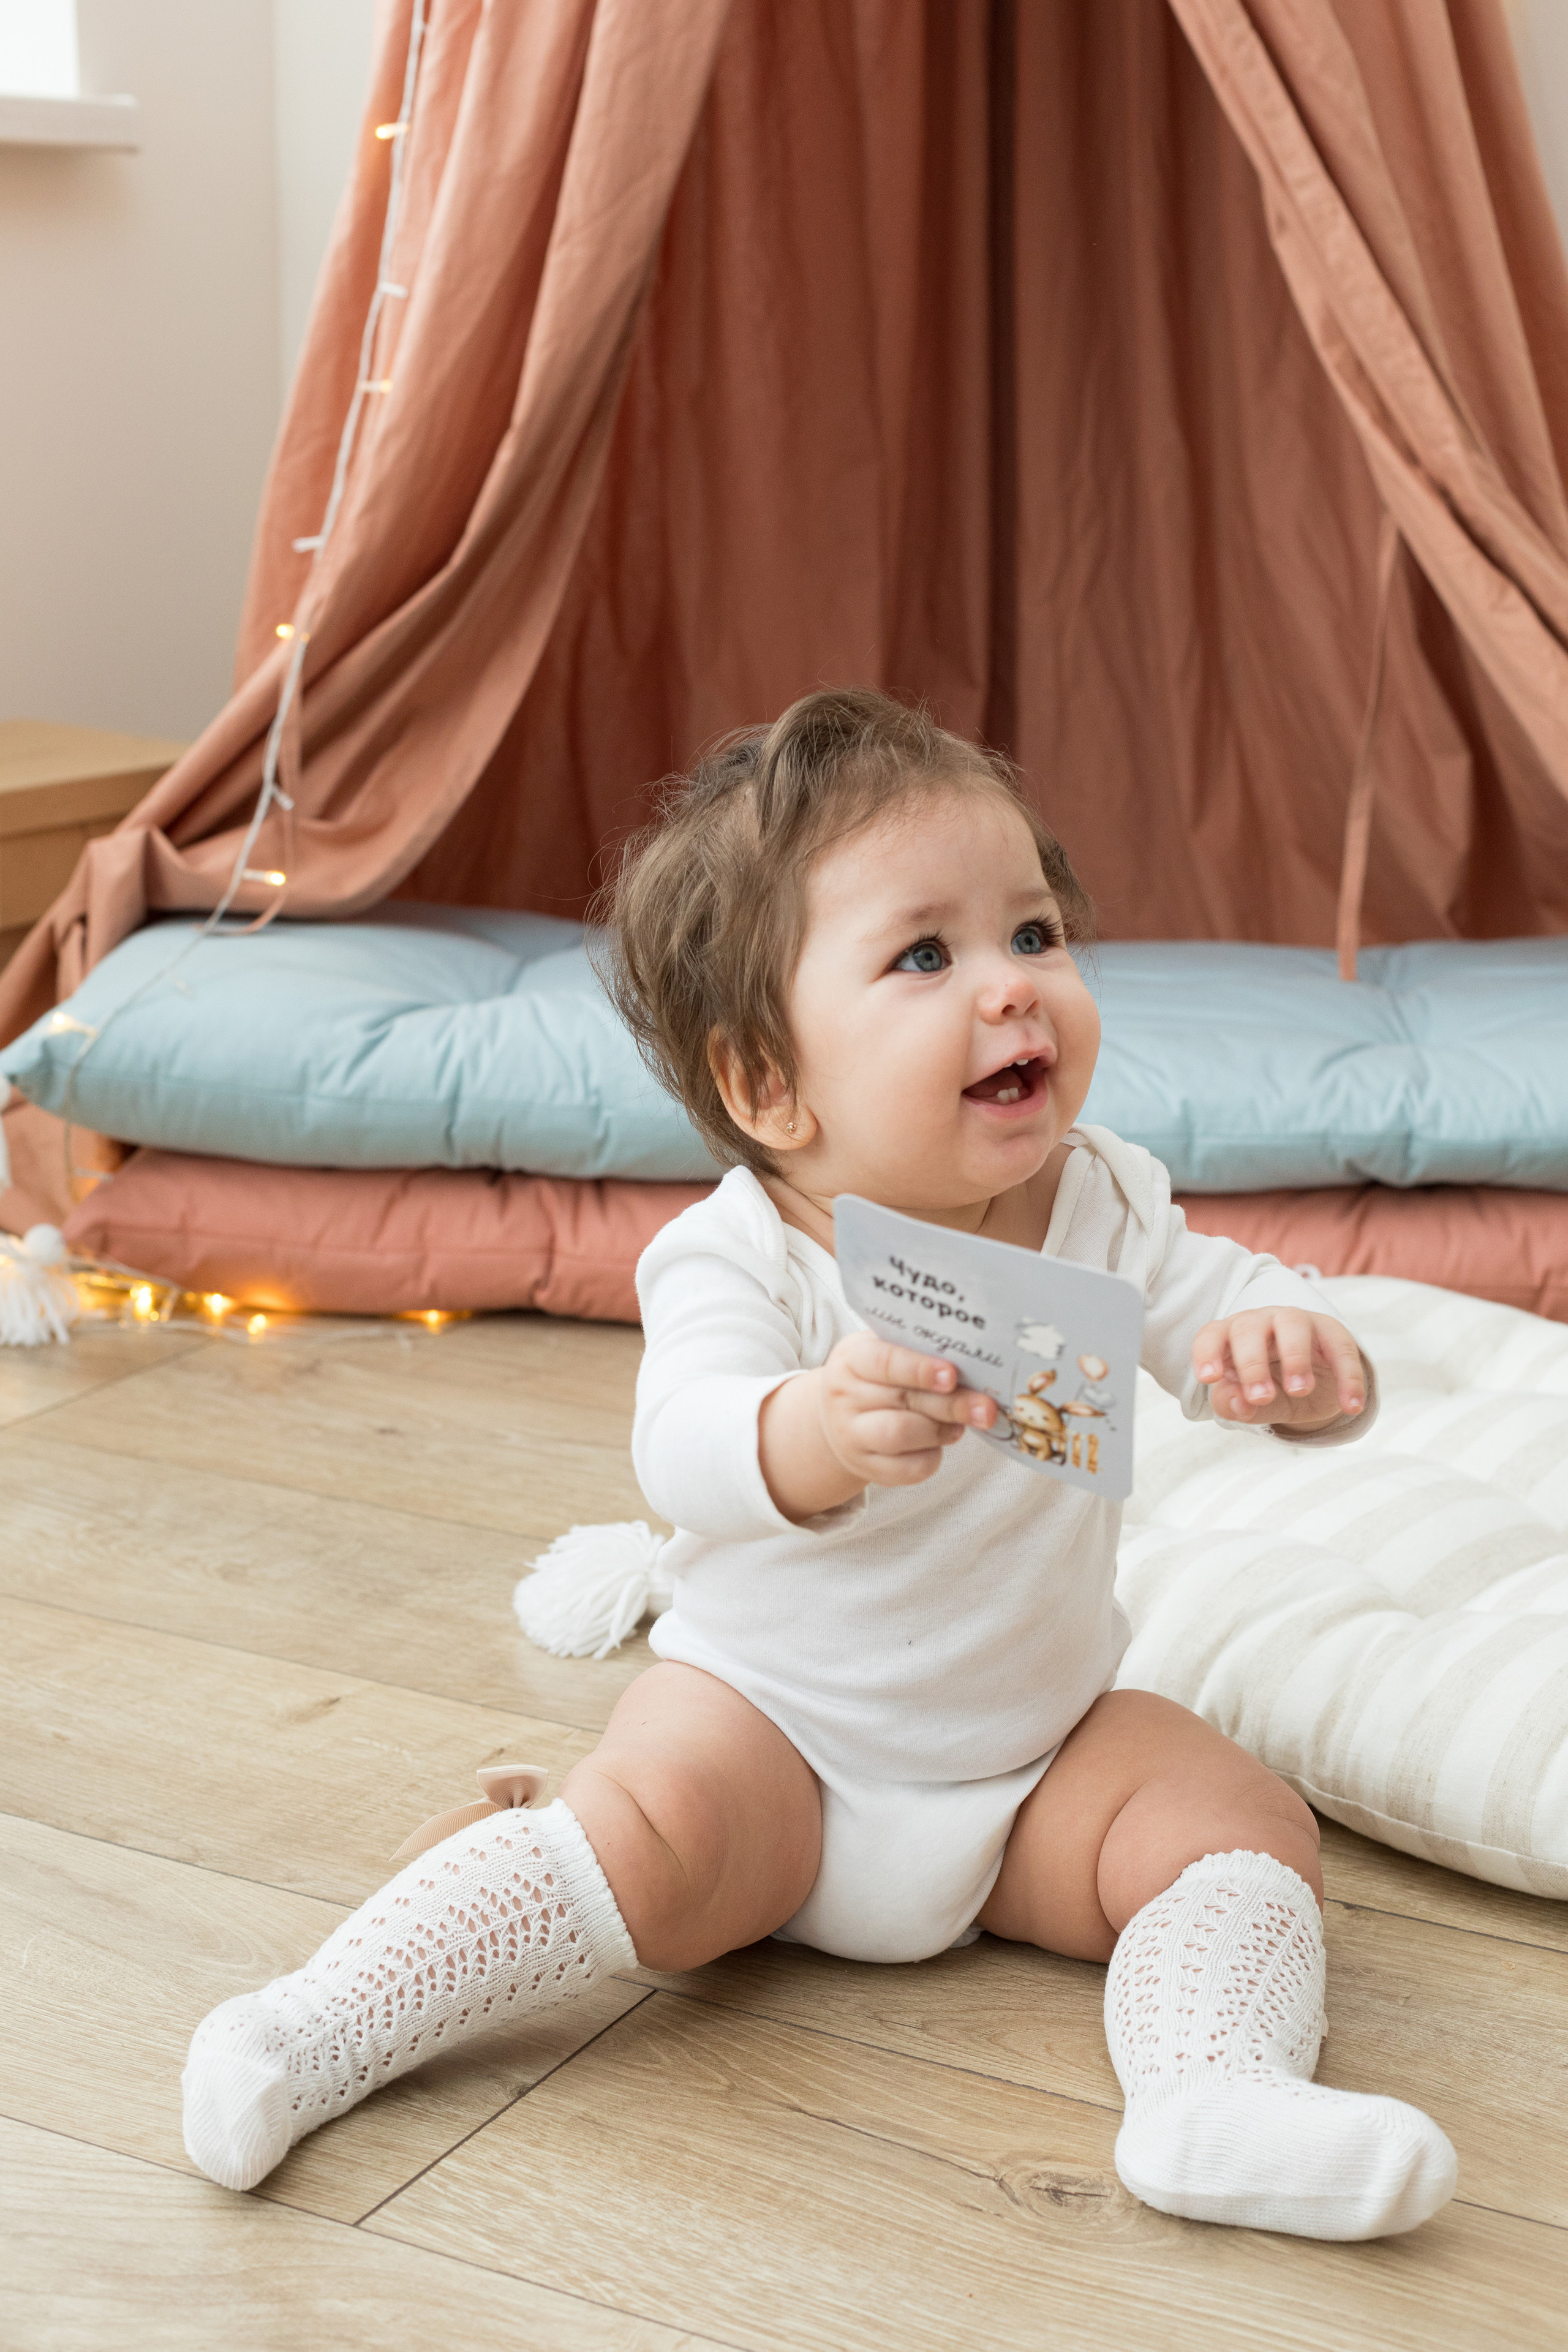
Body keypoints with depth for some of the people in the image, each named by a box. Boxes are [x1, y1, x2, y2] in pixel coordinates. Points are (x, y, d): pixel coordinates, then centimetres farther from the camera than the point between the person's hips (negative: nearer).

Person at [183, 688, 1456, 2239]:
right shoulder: (737, 1261, -21)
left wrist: (1300, 1362, -37)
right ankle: (324, 2024, -21)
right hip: (771, 1717, -4)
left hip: (1043, 1742, 4)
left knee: (1249, 1828, -16)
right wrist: (816, 1434, -61)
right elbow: (682, 1453, -38)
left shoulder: (1104, 1210, -8)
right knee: (645, 1835, -28)